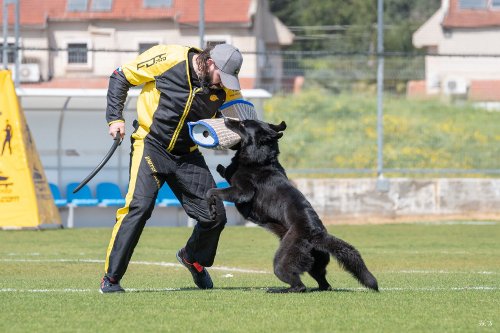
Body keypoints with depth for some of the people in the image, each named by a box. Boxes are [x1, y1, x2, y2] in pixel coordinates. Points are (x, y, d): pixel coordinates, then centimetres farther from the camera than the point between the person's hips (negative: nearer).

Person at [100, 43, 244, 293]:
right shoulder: (169, 59, -15)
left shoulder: (225, 89, -3)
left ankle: (193, 259, 33)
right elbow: (121, 76, -4)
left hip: (187, 155, 5)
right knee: (138, 207, -22)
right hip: (151, 145, -5)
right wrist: (115, 118, -10)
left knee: (215, 216, 1)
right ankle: (110, 279, -13)